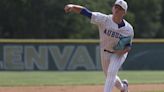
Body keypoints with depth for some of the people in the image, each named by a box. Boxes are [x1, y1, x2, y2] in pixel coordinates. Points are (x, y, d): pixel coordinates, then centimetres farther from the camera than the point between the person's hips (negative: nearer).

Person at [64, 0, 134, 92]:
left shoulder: (128, 29, -22)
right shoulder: (104, 19, -26)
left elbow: (129, 46, -7)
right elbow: (85, 12, -34)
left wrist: (124, 50, -31)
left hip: (119, 53, -2)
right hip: (105, 52, 2)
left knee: (111, 73, -24)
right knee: (110, 76, 19)